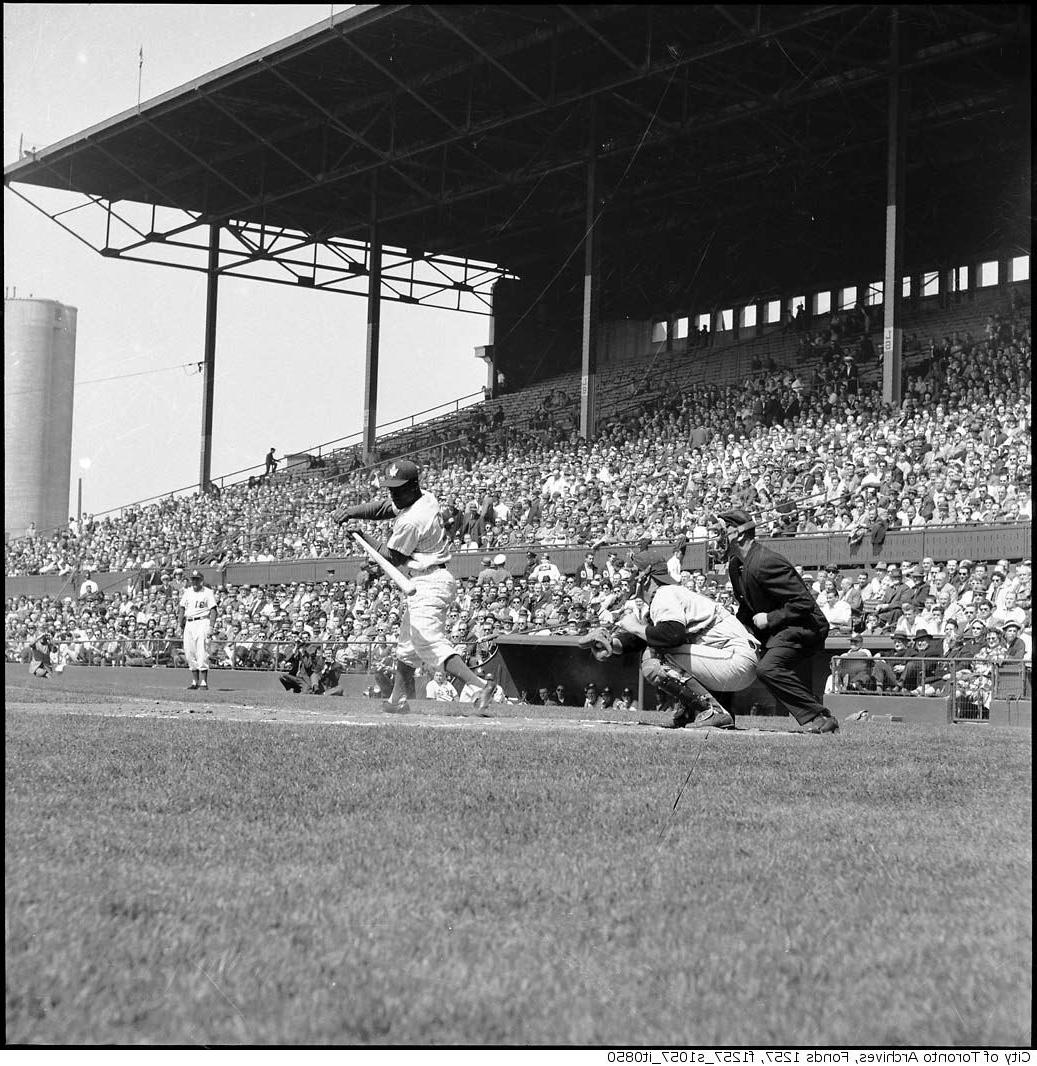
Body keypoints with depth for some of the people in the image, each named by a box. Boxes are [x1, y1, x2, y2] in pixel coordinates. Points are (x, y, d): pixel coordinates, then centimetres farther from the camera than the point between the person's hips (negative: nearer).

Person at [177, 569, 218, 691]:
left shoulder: (208, 592, -1)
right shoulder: (187, 592, 16)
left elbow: (213, 611, -6)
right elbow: (182, 609, 19)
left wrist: (211, 626, -15)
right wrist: (181, 625, 12)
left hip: (202, 622, -6)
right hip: (189, 623, 6)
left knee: (202, 652, -12)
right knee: (189, 652, 5)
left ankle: (203, 682, -13)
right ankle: (195, 681, 13)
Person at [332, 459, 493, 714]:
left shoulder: (411, 521, -20)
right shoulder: (427, 498, 6)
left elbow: (393, 558, -6)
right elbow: (383, 508, 16)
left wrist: (362, 537, 4)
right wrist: (351, 511, 3)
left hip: (428, 584, -11)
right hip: (437, 579, 11)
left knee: (430, 642, -19)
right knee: (407, 643, 20)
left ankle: (479, 685, -32)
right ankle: (398, 701, 28)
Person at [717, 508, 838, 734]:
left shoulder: (765, 563, -24)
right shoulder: (735, 565, 9)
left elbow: (804, 603, -25)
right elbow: (746, 609, 22)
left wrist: (769, 619, -21)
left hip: (803, 628, -11)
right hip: (772, 631, 11)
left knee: (768, 668, -31)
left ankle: (820, 717, -24)